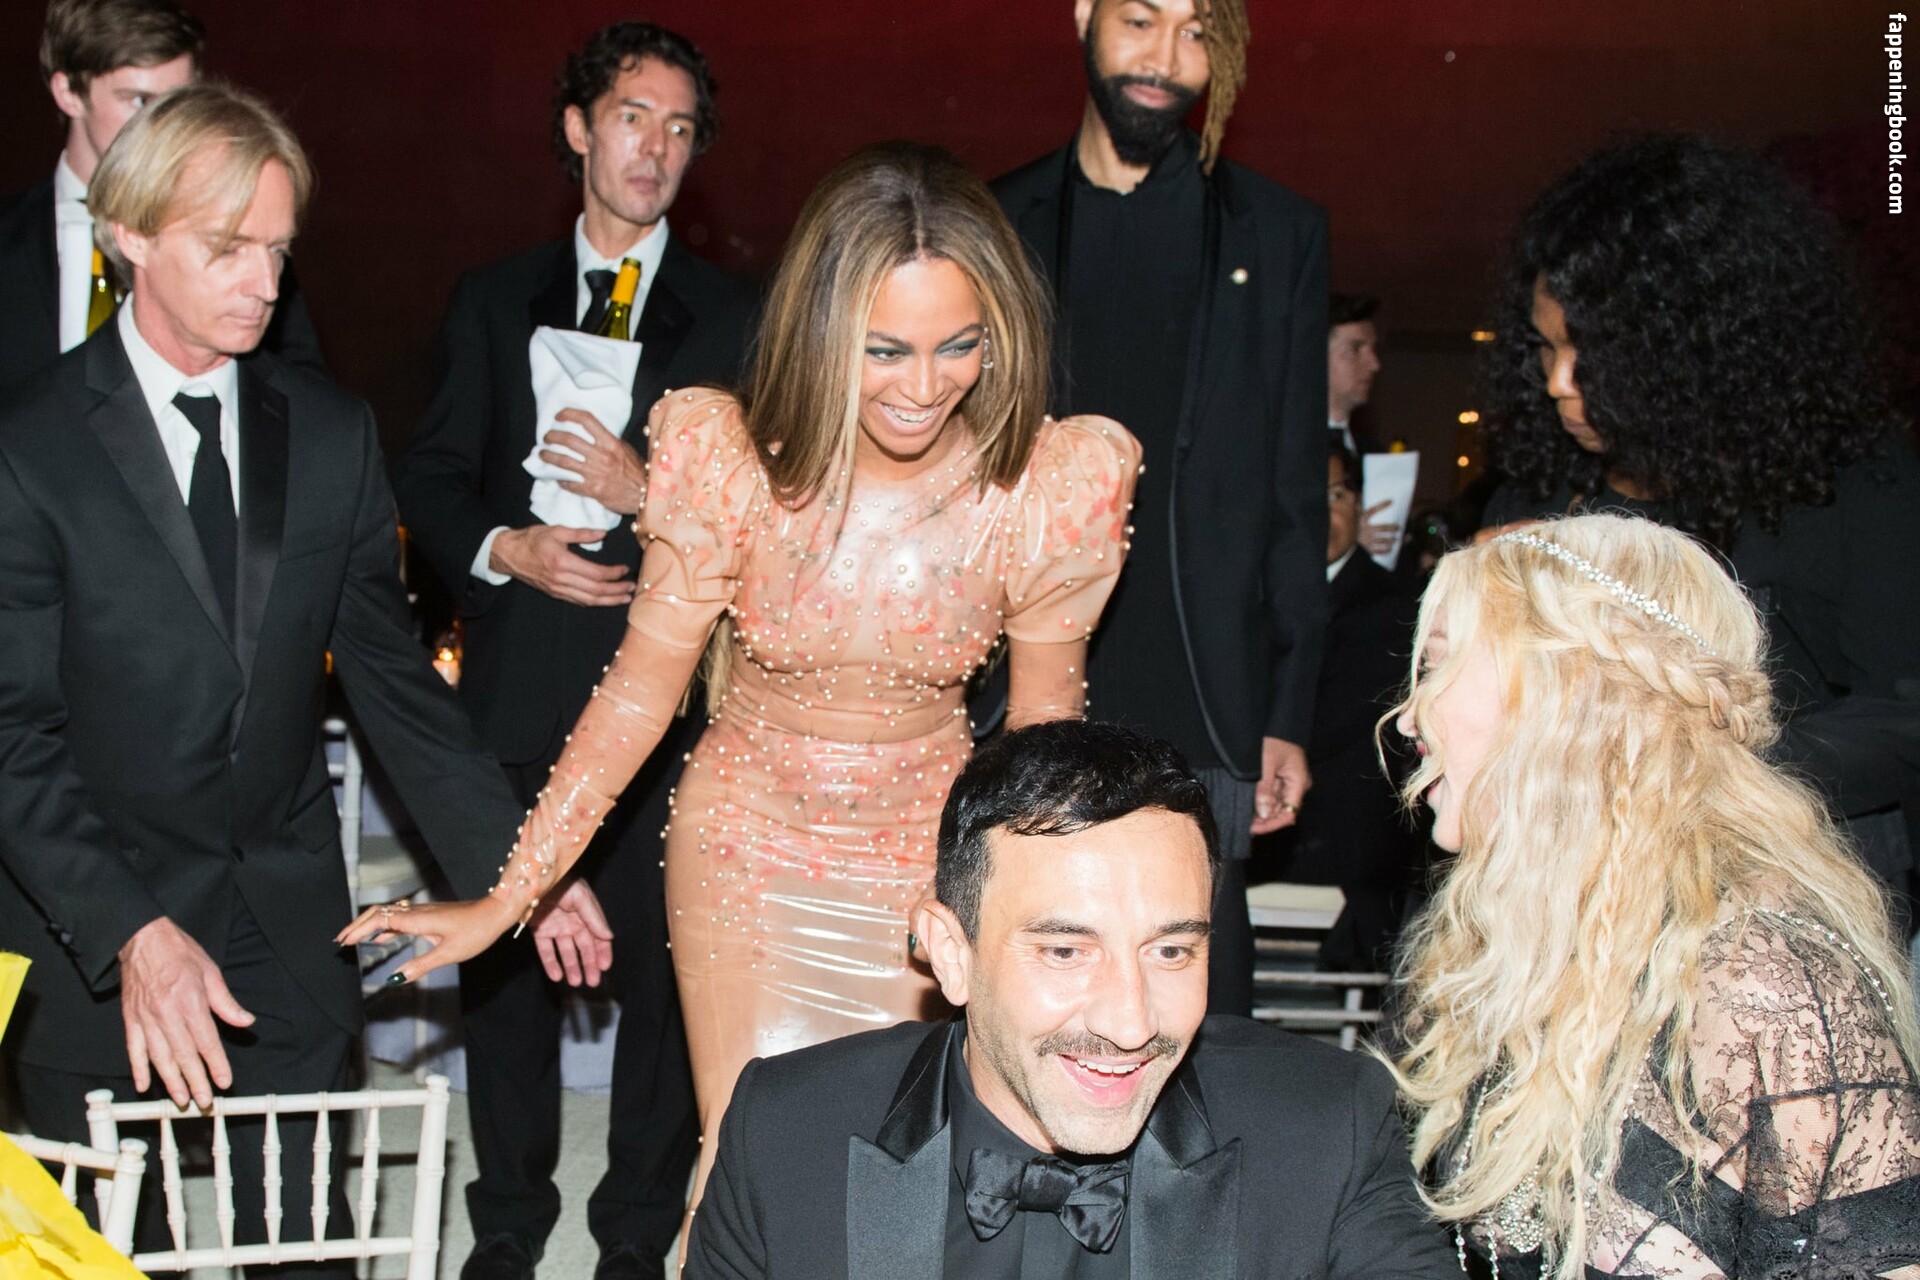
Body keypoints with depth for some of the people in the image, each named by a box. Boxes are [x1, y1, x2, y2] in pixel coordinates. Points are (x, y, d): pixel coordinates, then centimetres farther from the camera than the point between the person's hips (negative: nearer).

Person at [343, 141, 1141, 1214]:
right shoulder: (729, 455, -19)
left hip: (933, 865, 1)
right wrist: (507, 898, -8)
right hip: (744, 852, 0)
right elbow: (641, 690, -10)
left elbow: (1045, 723, -3)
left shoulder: (1053, 483, -18)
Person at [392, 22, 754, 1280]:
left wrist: (652, 494, -14)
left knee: (664, 961, 2)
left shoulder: (735, 317, 7)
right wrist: (501, 549, -6)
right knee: (502, 956, 8)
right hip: (518, 690, 2)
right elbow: (433, 473, 12)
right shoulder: (494, 302, 14)